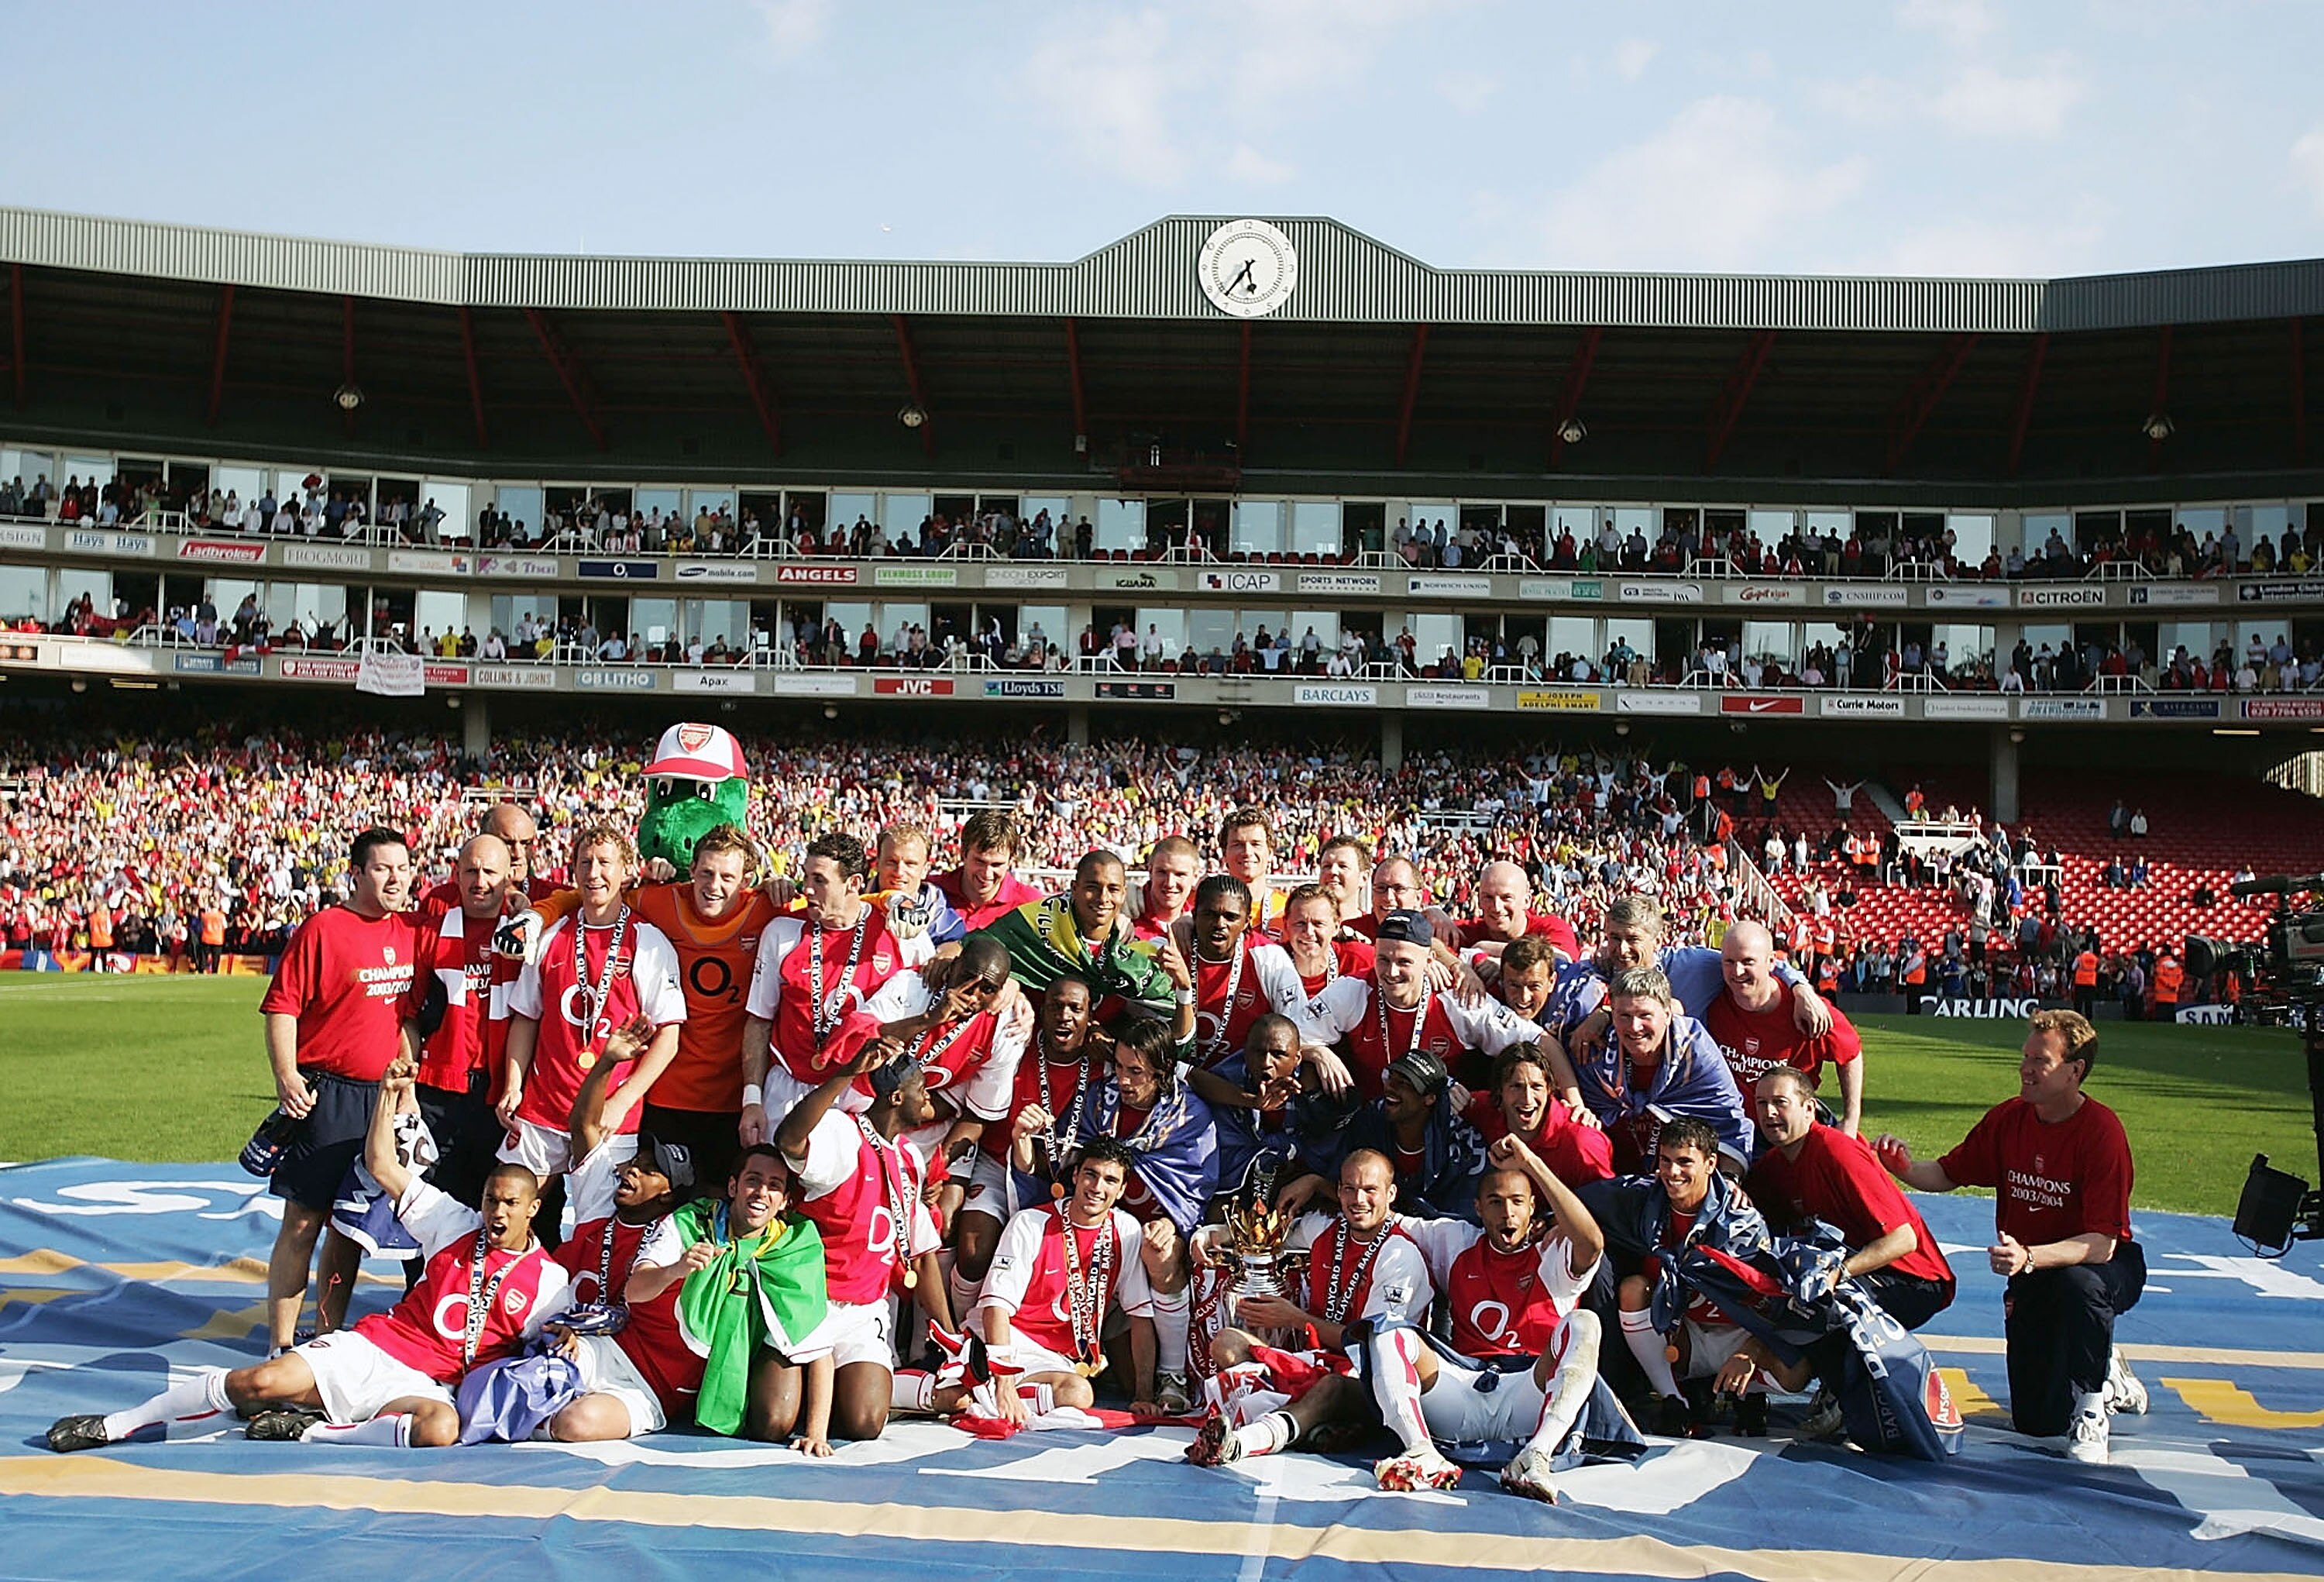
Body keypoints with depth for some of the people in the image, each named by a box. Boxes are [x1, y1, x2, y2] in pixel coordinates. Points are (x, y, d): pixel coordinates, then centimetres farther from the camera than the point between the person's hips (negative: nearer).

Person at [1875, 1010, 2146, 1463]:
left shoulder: (2101, 1129, -24)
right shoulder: (2008, 1118, -8)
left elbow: (2101, 1244, -29)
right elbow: (1947, 1175, 3)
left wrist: (2028, 1257, -45)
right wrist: (1904, 1167, -20)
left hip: (2106, 1267, -5)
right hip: (2033, 1275, 5)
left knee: (2077, 1281, -42)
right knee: (2036, 1422, 3)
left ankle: (2090, 1410, -19)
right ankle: (2109, 1378, 36)